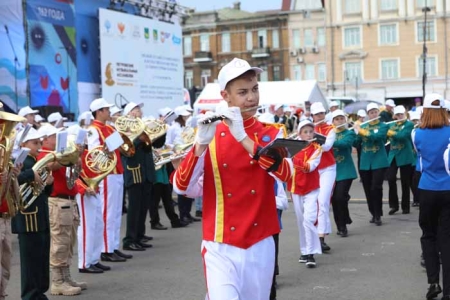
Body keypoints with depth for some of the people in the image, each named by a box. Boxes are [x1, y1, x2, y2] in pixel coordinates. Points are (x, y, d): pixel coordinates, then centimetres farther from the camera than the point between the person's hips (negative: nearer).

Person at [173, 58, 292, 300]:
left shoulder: (272, 133, 5)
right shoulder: (209, 135, 0)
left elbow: (284, 173, -16)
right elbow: (181, 187, -11)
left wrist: (243, 137, -24)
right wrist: (201, 144, -26)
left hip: (260, 246, 2)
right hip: (221, 248, -2)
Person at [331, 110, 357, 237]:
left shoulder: (350, 133, 1)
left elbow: (344, 143, -21)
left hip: (345, 170, -4)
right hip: (332, 170, 4)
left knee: (340, 197, -14)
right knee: (334, 198, 1)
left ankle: (343, 225, 2)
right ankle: (340, 225, 15)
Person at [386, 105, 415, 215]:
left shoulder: (409, 124, -3)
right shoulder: (392, 125, 14)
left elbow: (402, 135, -19)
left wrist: (391, 133, -15)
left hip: (405, 156, -4)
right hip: (393, 155, 4)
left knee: (405, 182, 3)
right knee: (391, 179, -8)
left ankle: (405, 207, 14)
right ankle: (394, 205, 4)